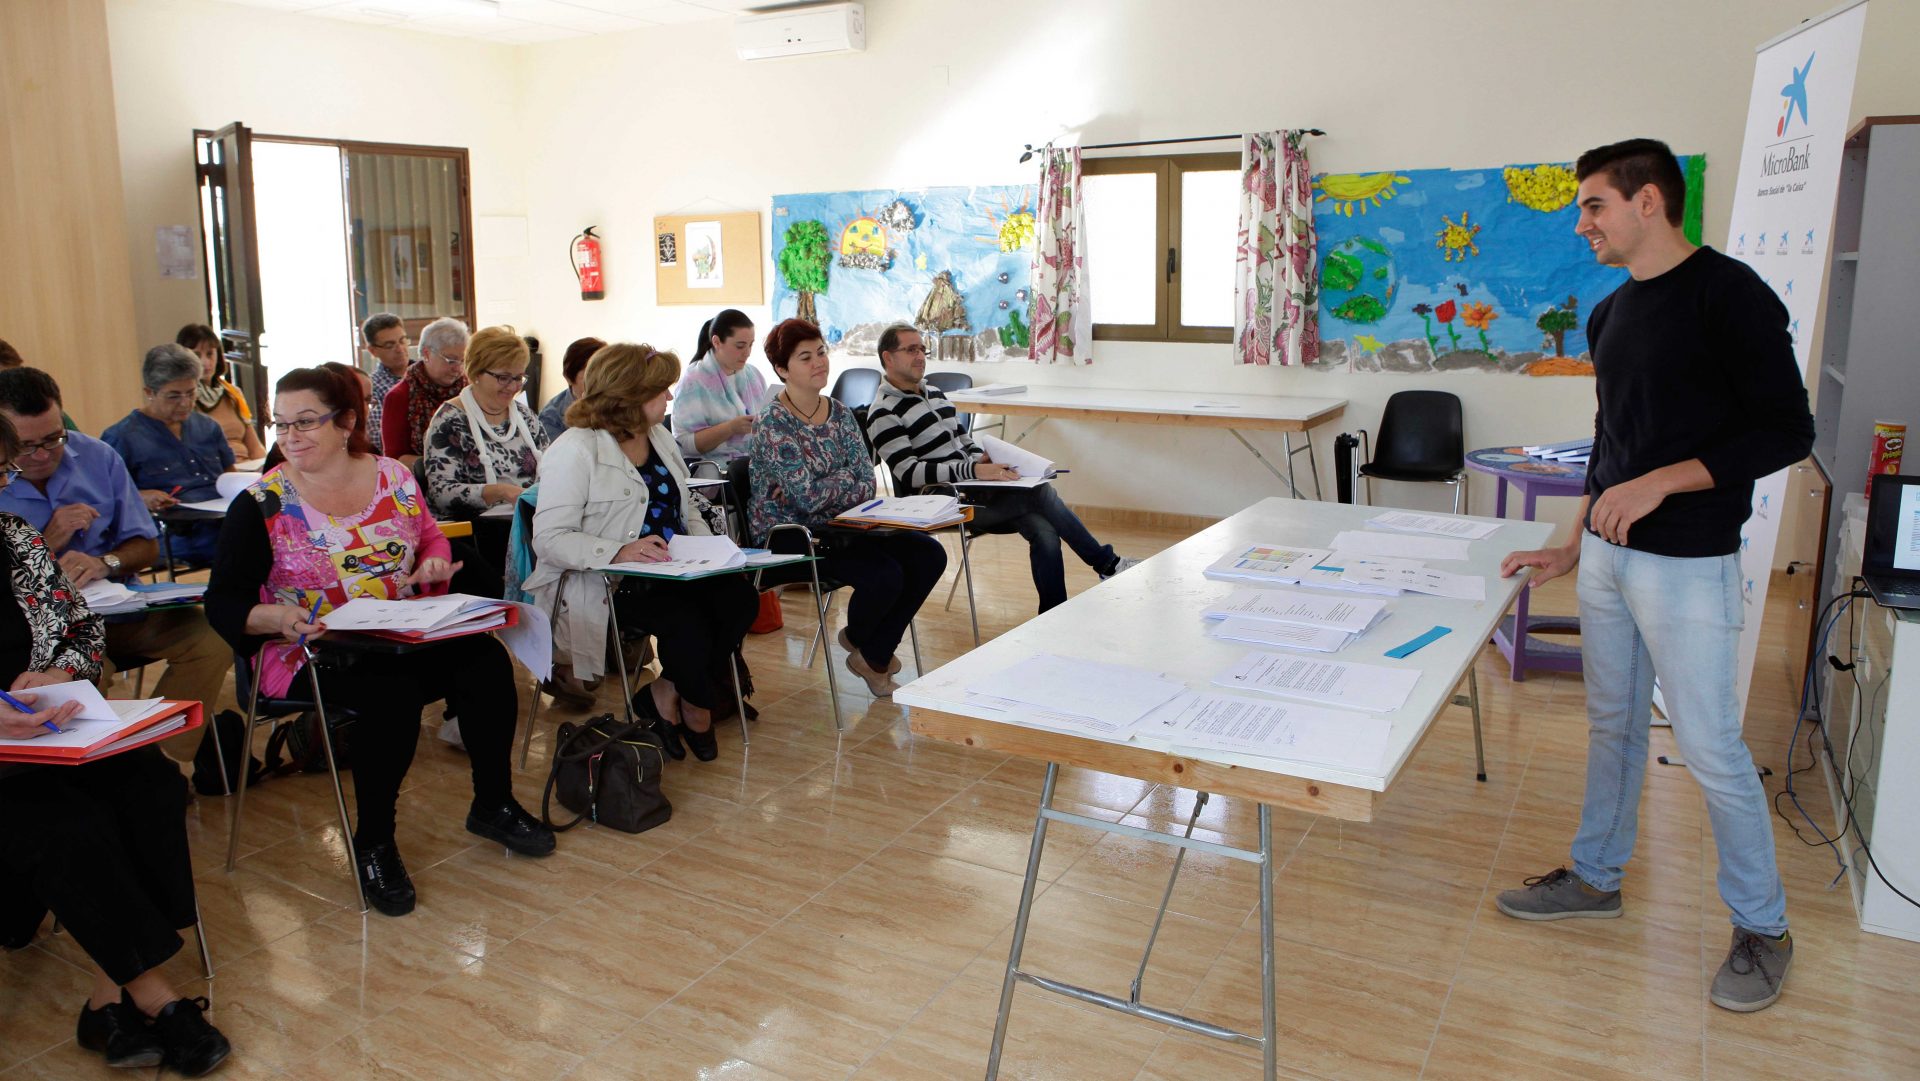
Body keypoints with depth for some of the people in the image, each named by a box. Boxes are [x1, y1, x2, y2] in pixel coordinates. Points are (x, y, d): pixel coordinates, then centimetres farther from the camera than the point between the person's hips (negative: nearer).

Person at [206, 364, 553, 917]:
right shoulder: (262, 504, -5)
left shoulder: (393, 477, 5)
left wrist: (432, 564, -5)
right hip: (312, 652, -4)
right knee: (392, 693, -34)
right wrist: (276, 616, -26)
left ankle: (493, 805, 1)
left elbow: (431, 538, 19)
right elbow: (223, 602, -5)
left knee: (486, 660, -21)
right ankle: (373, 842, -11)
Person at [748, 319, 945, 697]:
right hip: (790, 534, -7)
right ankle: (857, 638, 10)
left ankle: (873, 655, 5)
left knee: (929, 556, -10)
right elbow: (808, 498, -22)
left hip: (838, 525, 7)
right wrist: (844, 477, -4)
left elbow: (867, 484, 0)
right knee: (885, 575, -27)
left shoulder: (840, 414, 7)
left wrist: (822, 490, -17)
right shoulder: (774, 425, -14)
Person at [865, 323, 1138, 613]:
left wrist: (983, 460, -1)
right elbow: (909, 473, -17)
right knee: (1041, 493, -20)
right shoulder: (884, 413, -8)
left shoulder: (935, 394, 19)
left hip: (971, 491, 8)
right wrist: (973, 470, -27)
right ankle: (1106, 563, -6)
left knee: (1043, 529, -18)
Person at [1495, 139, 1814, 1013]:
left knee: (1710, 749, 0)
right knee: (1612, 724, 17)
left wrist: (1659, 483, -21)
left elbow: (1786, 431, -14)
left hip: (1687, 565, -7)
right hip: (1608, 556, 7)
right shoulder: (1610, 315, 11)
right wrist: (1575, 547, 16)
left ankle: (1762, 927, 19)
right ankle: (1596, 877, 33)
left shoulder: (1727, 294, -12)